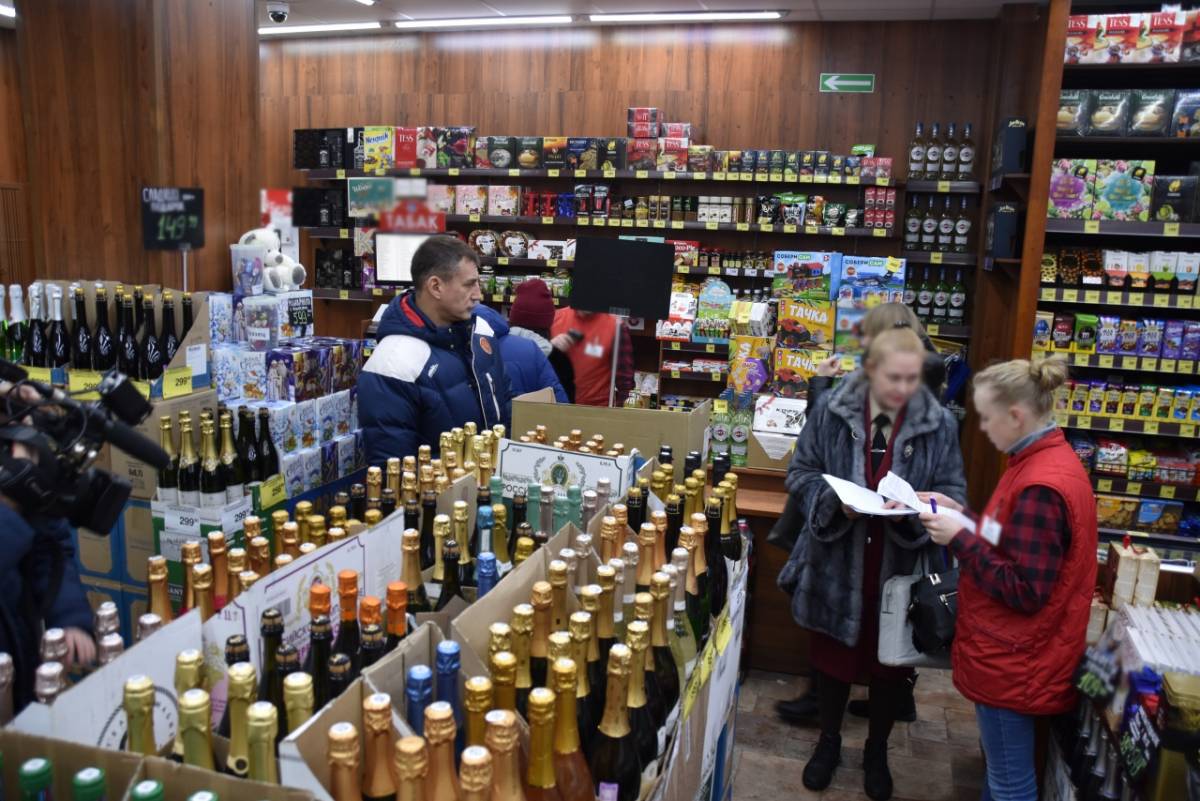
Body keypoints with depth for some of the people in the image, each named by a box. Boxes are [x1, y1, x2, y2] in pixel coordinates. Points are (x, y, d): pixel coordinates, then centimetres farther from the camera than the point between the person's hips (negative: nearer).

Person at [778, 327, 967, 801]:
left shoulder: (940, 424, -6)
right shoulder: (831, 410, -8)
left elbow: (952, 493, -1)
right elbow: (800, 473, -2)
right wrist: (835, 500, -21)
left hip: (901, 568, 1)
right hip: (837, 562, 0)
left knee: (889, 664, 17)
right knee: (832, 657, 17)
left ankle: (877, 751, 42)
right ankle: (829, 741, 42)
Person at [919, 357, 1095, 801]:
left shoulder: (1041, 486, -26)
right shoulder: (1049, 460, 5)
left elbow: (1025, 591, -25)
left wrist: (959, 538, -21)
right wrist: (961, 514, 4)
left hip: (1012, 661, -10)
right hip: (1013, 654, 10)